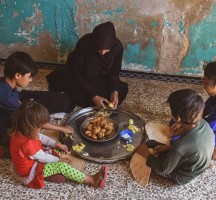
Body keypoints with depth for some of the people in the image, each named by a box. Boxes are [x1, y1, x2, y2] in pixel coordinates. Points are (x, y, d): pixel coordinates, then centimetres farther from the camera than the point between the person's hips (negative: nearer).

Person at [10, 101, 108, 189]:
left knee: (54, 150, 12)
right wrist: (59, 159, -8)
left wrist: (57, 144, -3)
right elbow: (43, 158, -24)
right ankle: (92, 180, -15)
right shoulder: (27, 144, -39)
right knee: (62, 166, -18)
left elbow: (40, 137, 2)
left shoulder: (21, 131, -13)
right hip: (29, 173, -9)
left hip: (33, 160, 9)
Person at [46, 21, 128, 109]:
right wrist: (94, 96, -32)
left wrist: (114, 91, -28)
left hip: (101, 79, 3)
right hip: (81, 79, -2)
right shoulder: (83, 45, -33)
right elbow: (77, 75, -25)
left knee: (121, 91, -14)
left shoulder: (117, 46, -24)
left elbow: (114, 72, -11)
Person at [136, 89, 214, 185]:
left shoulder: (180, 147, -43)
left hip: (182, 177, -6)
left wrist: (146, 154, -11)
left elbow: (163, 170, -24)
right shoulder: (203, 123, -24)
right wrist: (168, 147, -2)